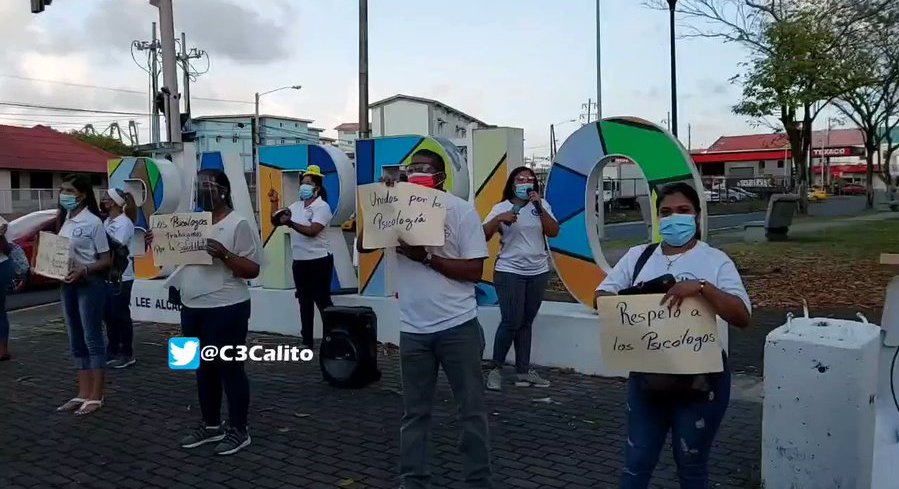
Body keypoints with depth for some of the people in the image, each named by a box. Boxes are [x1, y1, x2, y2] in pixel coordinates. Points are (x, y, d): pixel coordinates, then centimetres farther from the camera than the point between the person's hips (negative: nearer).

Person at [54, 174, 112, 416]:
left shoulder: (93, 222, -11)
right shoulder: (63, 220, 10)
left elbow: (107, 260, -10)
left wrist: (84, 270, -25)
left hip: (89, 283, -8)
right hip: (67, 284, 8)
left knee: (92, 339, -2)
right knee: (76, 340, 11)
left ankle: (96, 397, 4)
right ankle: (83, 394, 19)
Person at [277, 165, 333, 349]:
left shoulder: (322, 207, -10)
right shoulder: (296, 206, 11)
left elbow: (312, 231, -22)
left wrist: (290, 223, -27)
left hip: (319, 260, -7)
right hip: (299, 261, 7)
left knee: (322, 301, -3)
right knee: (304, 301, 12)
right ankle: (307, 341, 20)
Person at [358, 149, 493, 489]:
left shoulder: (461, 210, -5)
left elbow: (475, 270, -9)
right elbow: (363, 246, -4)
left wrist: (425, 257, -17)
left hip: (458, 326, -2)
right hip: (412, 330, 3)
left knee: (472, 409, 9)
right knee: (414, 411, 14)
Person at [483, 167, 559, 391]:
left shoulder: (542, 205, 6)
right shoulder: (501, 208, -2)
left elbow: (553, 232, -4)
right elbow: (482, 235, -9)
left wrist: (540, 208, -13)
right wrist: (498, 219, -24)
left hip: (538, 272, 4)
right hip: (510, 272, -4)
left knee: (526, 323, 10)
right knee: (511, 322, -9)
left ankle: (523, 371, 17)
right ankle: (496, 369, 6)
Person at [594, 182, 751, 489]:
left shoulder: (715, 260, -5)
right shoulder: (638, 256, 5)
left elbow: (742, 317, -14)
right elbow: (601, 297, 3)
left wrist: (702, 287, -29)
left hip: (700, 381, -2)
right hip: (646, 378, 3)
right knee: (637, 462, 12)